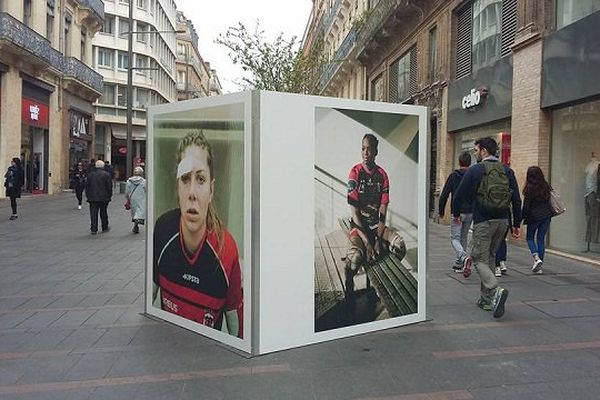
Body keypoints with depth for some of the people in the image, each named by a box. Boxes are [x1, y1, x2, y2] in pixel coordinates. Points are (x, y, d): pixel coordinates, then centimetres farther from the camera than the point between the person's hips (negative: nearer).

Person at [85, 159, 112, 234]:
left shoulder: (90, 174, 4)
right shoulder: (106, 174, -4)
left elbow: (87, 186, 7)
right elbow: (109, 186, -3)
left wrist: (88, 196, 13)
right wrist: (109, 196, 6)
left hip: (92, 197, 1)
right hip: (103, 197, -1)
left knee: (93, 213, 3)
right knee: (103, 213, 12)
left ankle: (93, 229, -1)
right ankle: (105, 227, 23)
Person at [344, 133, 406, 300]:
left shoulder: (382, 174, 3)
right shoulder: (355, 172, -9)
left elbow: (383, 208, 0)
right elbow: (354, 209, -13)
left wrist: (379, 238, -13)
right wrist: (366, 240, -20)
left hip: (376, 223, 4)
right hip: (358, 224, -4)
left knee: (400, 246, -19)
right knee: (355, 257, -31)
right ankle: (348, 289, 1)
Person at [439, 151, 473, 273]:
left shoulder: (453, 176, -4)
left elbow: (444, 195, -5)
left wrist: (441, 211, 4)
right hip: (470, 213, 4)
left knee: (454, 238, 1)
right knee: (463, 237, 16)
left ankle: (464, 257, -25)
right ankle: (459, 264, 22)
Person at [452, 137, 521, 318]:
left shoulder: (475, 170, -6)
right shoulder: (507, 171, 9)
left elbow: (460, 194, -3)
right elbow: (516, 200, 7)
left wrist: (455, 213, 14)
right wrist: (516, 224, 12)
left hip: (483, 221, -6)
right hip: (503, 221, 6)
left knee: (480, 260, 1)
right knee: (490, 257, 18)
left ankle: (496, 290, -24)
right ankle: (486, 300, 23)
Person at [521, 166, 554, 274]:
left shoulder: (529, 188, -13)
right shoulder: (547, 186, 4)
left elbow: (526, 206, -11)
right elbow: (550, 201, 11)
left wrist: (522, 217, -2)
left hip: (534, 217, -5)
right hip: (546, 216, 5)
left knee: (530, 238, 12)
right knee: (541, 239, 10)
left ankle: (537, 258, -11)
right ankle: (539, 266, 11)